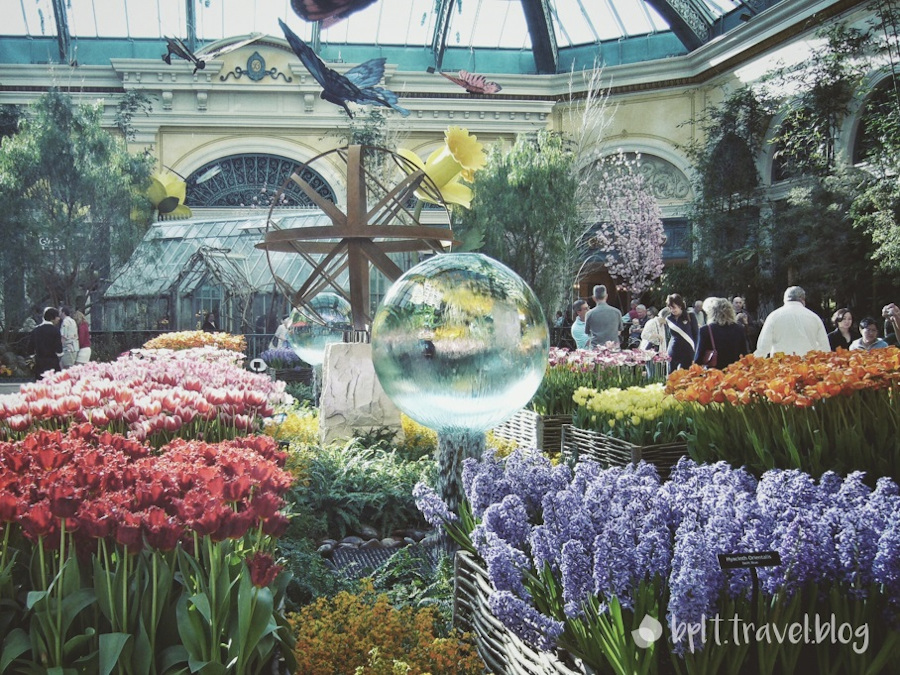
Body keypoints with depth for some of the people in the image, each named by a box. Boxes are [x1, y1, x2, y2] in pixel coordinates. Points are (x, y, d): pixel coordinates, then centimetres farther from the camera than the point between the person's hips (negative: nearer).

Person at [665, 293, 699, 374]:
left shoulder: (690, 317, -2)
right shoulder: (668, 319, 7)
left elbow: (696, 336, 1)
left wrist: (696, 356, -4)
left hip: (687, 355, -3)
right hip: (672, 354, 3)